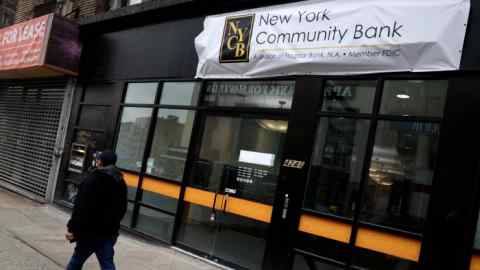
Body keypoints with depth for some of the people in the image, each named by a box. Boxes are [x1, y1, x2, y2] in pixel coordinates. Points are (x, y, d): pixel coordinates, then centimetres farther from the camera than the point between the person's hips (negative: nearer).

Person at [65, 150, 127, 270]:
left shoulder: (92, 179, -13)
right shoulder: (120, 182, 8)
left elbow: (81, 207, -17)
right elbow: (122, 209, 15)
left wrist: (73, 228, -13)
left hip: (90, 231, -5)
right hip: (109, 232, 5)